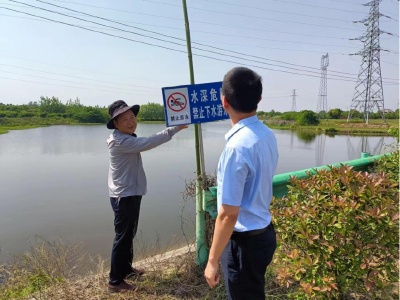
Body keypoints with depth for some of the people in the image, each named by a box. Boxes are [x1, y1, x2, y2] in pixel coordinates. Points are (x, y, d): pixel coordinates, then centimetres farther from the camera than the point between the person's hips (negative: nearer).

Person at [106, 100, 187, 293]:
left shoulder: (126, 138, 13)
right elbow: (148, 143, -33)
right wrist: (174, 129, -31)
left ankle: (126, 269, 37)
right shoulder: (120, 141, -24)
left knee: (129, 234, 21)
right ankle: (115, 281, 11)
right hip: (124, 196, -11)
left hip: (130, 194, 11)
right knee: (123, 237, -2)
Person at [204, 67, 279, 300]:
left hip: (244, 241, -8)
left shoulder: (237, 146, -27)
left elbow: (228, 214, -24)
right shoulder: (268, 135, -1)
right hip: (263, 233, 8)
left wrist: (213, 260, -15)